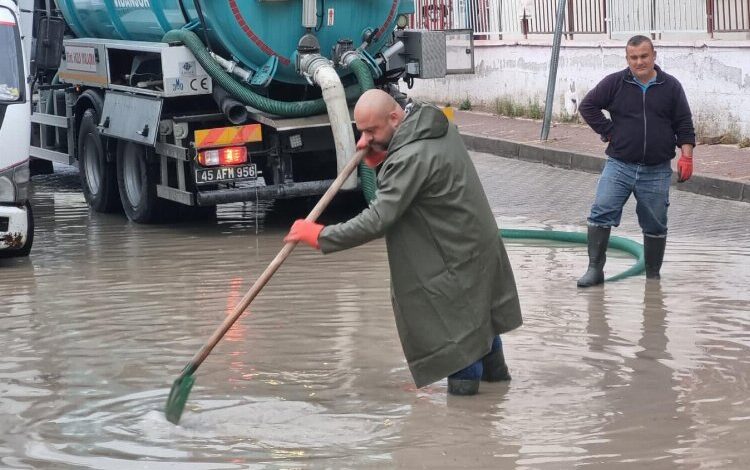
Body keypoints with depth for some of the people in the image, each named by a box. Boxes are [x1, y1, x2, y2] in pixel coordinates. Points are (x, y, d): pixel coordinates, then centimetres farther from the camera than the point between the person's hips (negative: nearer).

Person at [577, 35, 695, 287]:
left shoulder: (671, 87, 3)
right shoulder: (614, 83, 0)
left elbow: (684, 124, 6)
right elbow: (587, 106, 5)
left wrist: (686, 154, -4)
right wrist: (609, 132, -2)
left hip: (656, 172, 1)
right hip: (619, 165, -1)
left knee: (655, 225, 8)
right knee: (601, 212, -14)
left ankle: (653, 275, 23)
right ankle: (595, 269, -10)